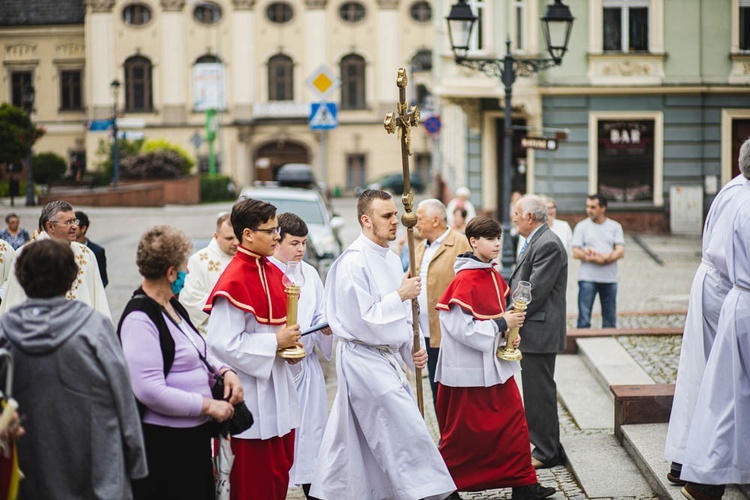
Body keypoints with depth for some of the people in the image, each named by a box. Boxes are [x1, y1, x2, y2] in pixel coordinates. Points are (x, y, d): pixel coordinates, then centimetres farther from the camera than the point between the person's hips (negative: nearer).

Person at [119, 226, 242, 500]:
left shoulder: (172, 307, 10)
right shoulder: (139, 319, -19)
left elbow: (198, 351, 23)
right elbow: (150, 391, -25)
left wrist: (224, 371, 2)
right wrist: (207, 406, -19)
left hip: (194, 436, 9)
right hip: (162, 443, -9)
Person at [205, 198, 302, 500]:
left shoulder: (273, 272, 9)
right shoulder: (234, 281, -19)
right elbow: (223, 343, -23)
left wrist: (290, 341, 2)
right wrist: (275, 342, -17)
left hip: (277, 383, 9)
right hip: (251, 391, -9)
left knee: (280, 471, 14)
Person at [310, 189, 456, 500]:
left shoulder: (390, 259, 12)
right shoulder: (353, 262, -16)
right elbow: (361, 320, -20)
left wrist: (411, 350, 8)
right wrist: (400, 296, -17)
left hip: (387, 358, 9)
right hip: (365, 360, -9)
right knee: (408, 432, -9)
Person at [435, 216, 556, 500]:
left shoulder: (493, 276, 8)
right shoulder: (465, 280, -19)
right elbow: (461, 327, -23)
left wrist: (510, 333, 2)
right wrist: (501, 324, -19)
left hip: (496, 362, 8)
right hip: (471, 368, -8)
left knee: (513, 421, 7)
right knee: (464, 432, 4)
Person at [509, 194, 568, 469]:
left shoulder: (548, 245, -17)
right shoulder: (535, 242, 16)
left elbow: (536, 290, -21)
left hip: (539, 332, -10)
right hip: (532, 332, 10)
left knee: (540, 392, -4)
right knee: (535, 391, 16)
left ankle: (547, 452, 4)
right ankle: (544, 444, 24)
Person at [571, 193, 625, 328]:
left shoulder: (615, 227, 9)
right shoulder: (582, 226, 5)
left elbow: (620, 252, 0)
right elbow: (575, 253, -3)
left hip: (609, 278, 2)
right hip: (587, 278, -2)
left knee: (610, 319, 6)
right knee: (584, 318, -5)